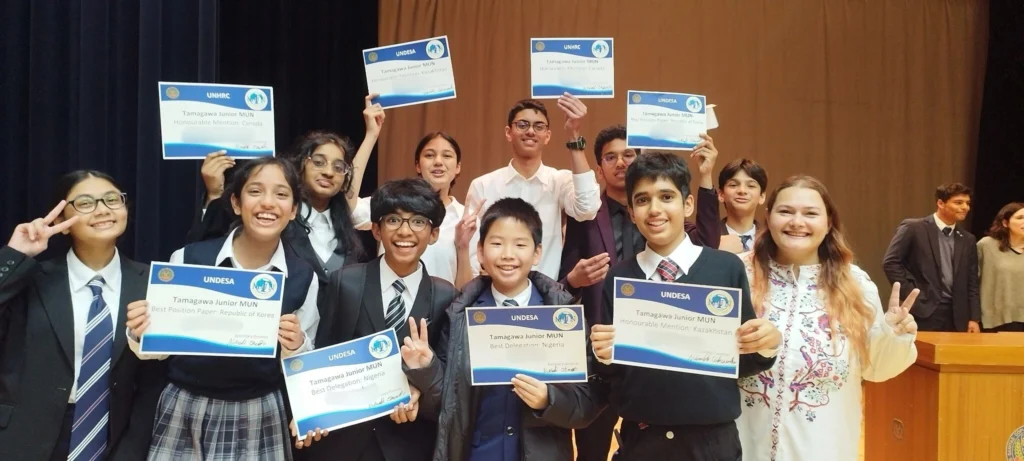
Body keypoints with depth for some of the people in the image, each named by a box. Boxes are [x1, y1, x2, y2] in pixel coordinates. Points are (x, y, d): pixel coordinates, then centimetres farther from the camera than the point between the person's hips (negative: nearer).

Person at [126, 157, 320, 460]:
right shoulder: (188, 258, -5)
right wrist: (142, 334, -17)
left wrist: (296, 345, -16)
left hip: (258, 418, 0)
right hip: (183, 411, 0)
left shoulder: (303, 277, -3)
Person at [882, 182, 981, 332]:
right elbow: (890, 263, -8)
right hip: (924, 315, -5)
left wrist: (974, 319, 5)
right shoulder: (913, 228, -3)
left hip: (956, 317, 5)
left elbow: (971, 284, 14)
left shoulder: (968, 240, 14)